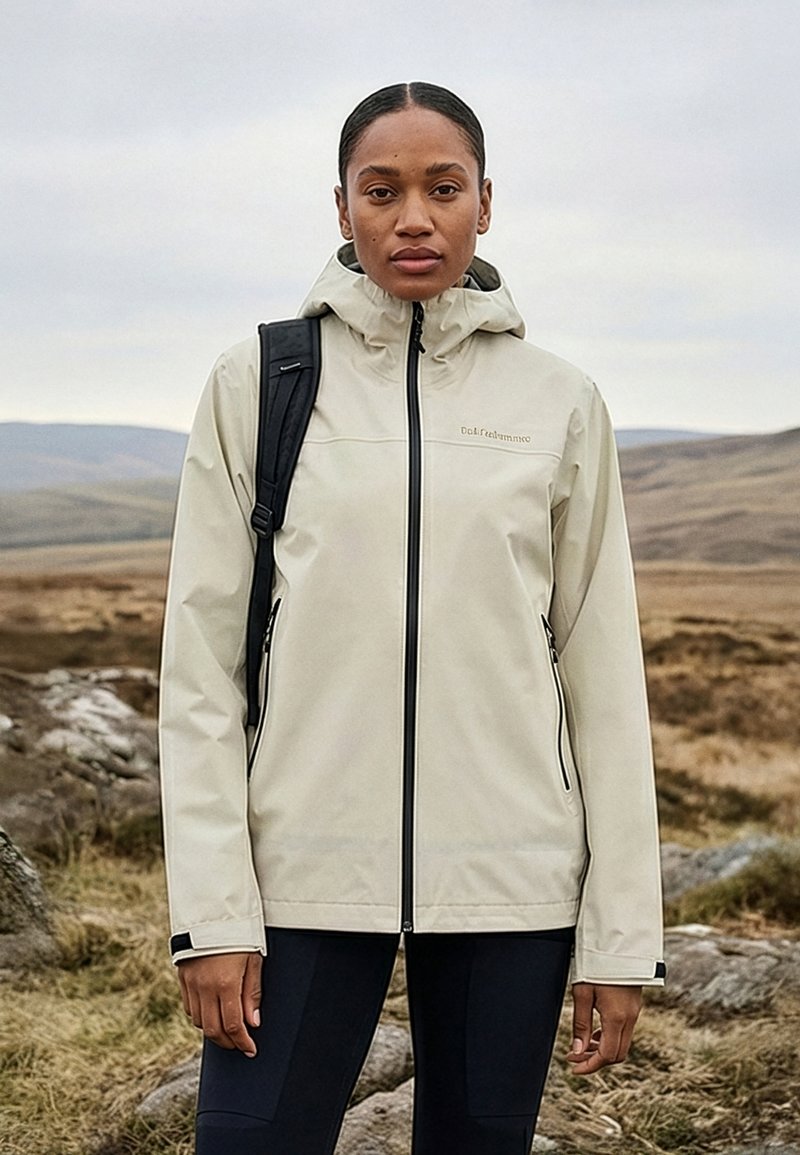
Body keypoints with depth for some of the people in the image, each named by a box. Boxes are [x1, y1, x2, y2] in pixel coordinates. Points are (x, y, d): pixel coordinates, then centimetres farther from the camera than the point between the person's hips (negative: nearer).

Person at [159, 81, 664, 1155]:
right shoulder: (257, 383, 2)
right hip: (306, 866, -1)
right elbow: (201, 656, 0)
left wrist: (624, 930, 1)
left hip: (510, 870, 1)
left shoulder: (559, 402, 5)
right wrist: (211, 908, -6)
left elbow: (602, 667, 5)